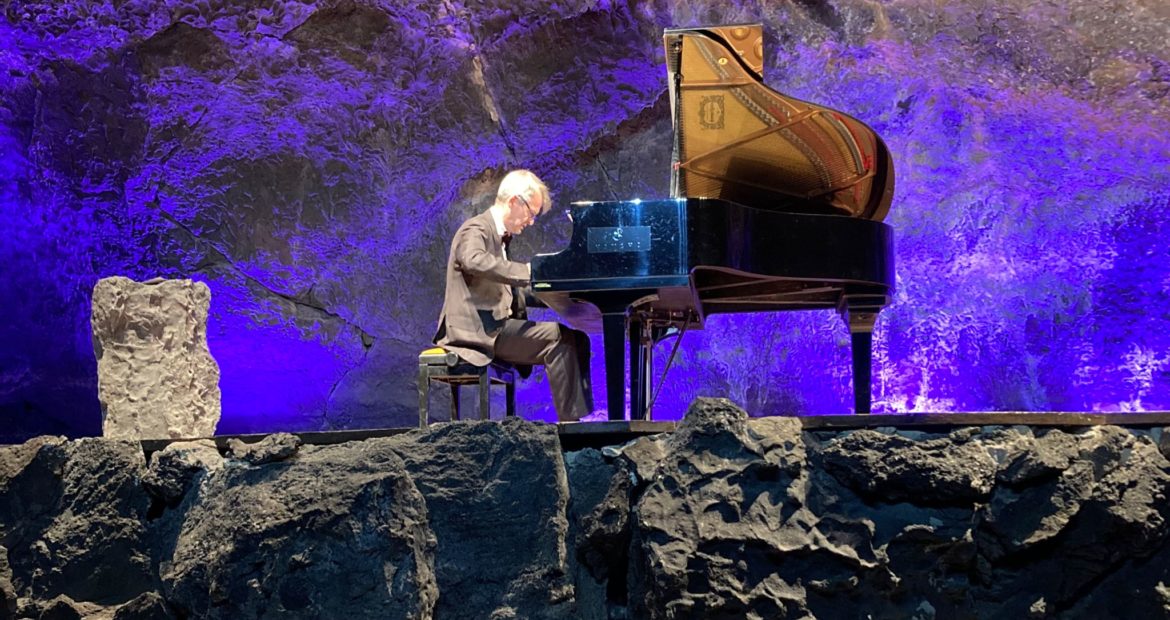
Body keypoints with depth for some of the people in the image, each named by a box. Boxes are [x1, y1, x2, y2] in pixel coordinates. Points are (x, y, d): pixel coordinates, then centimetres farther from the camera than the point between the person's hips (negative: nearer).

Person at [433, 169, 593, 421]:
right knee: (557, 336, -24)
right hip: (478, 330, -10)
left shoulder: (500, 236, 24)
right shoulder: (475, 230, -7)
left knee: (577, 340, -4)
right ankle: (569, 422, -23)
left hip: (497, 326, 10)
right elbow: (475, 261, -31)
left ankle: (582, 415, -11)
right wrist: (528, 271, -35)